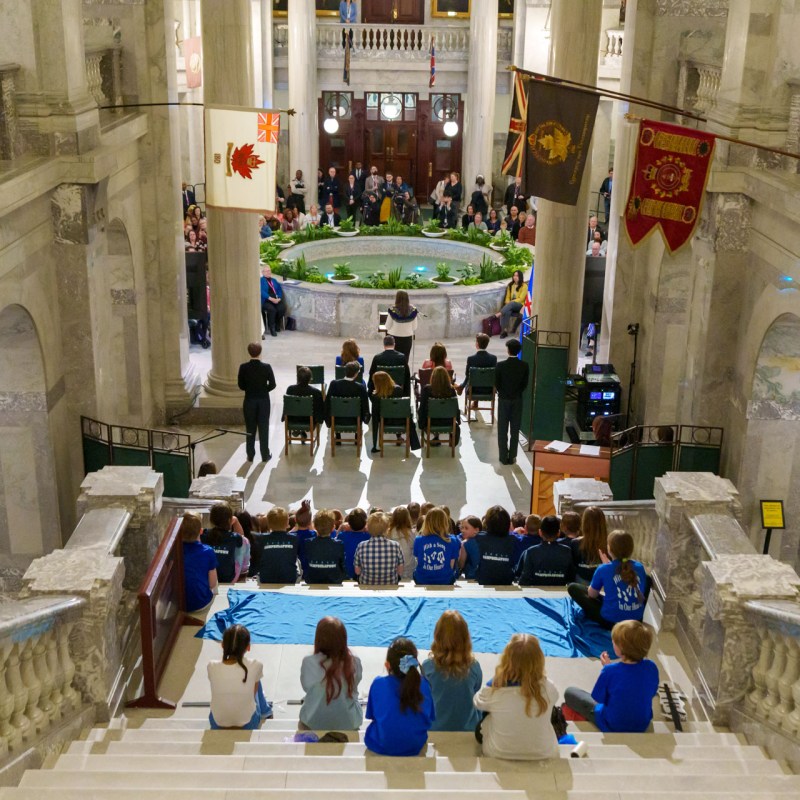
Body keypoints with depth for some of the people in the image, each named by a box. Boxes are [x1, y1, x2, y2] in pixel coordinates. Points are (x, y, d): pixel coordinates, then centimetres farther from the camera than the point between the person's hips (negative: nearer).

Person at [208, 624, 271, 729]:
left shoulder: (212, 667, -16)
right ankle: (265, 710, 43)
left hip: (217, 724, 1)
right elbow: (254, 692, 1)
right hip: (248, 724, -1)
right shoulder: (255, 666, -19)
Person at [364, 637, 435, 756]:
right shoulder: (423, 684, -3)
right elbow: (430, 718, 6)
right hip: (415, 748, 1)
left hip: (380, 747, -1)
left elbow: (371, 715, 6)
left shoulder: (378, 684, -6)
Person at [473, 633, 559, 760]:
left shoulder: (495, 689, -24)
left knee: (481, 727, 29)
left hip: (499, 755, -1)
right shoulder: (547, 687, -21)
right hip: (545, 755, 1)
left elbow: (478, 702, -1)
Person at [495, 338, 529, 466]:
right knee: (515, 430, 9)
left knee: (502, 430, 7)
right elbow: (525, 384, -2)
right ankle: (512, 457, 12)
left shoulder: (501, 365, -15)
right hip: (517, 400, 2)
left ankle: (503, 457, 9)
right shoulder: (524, 366, -9)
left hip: (504, 400, -2)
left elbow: (496, 384, -7)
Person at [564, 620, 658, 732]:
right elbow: (652, 692, 3)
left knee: (570, 692, 11)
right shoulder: (651, 668, -18)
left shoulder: (610, 671, -30)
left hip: (613, 727, -4)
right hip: (643, 726, 4)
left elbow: (598, 698, -13)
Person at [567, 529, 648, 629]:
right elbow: (643, 595, 12)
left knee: (573, 587, 6)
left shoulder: (603, 569, -13)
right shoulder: (639, 567, -4)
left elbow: (592, 594, 3)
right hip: (636, 621, 4)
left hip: (611, 621, -4)